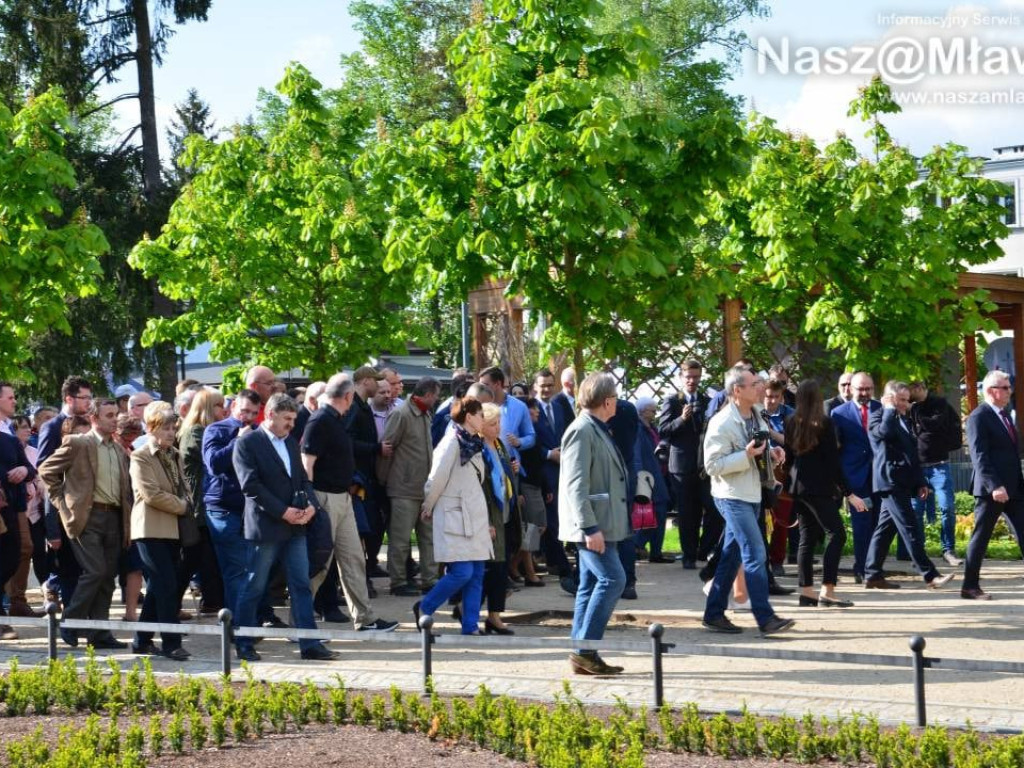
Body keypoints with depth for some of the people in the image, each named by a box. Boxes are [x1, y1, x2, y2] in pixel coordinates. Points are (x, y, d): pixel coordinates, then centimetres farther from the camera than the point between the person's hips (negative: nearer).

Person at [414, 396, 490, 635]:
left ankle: (471, 626, 7)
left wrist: (486, 521, 16)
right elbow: (436, 480, -9)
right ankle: (424, 608, 6)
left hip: (475, 518, 8)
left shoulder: (475, 444, 16)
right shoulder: (452, 442, -11)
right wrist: (427, 509, 2)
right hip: (454, 518, -8)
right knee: (461, 572, -13)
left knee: (477, 574, 3)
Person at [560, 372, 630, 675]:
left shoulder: (596, 431, 16)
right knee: (612, 579, -13)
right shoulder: (582, 431, -15)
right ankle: (585, 648, -11)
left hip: (600, 524, 10)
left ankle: (582, 655, 12)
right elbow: (576, 485, -21)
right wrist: (590, 527, -24)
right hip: (592, 524, -10)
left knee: (591, 585, 10)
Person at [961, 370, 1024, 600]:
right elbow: (979, 456, -19)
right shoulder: (978, 417, -11)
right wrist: (994, 486, -26)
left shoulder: (1004, 415, 15)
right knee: (981, 537, -1)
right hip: (991, 490, -8)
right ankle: (970, 587, 7)